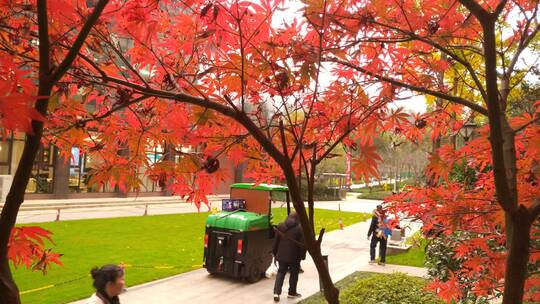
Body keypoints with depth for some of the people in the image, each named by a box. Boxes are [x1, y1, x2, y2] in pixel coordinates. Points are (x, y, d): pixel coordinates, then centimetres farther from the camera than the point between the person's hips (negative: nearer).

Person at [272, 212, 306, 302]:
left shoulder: (280, 226, 2)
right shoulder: (300, 228, -11)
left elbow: (276, 241, 7)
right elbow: (302, 244, -10)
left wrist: (275, 252, 16)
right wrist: (302, 255, -1)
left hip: (282, 255, 3)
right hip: (294, 256, -3)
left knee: (281, 273, 10)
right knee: (294, 274, 13)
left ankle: (276, 292, -2)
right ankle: (292, 293, 22)